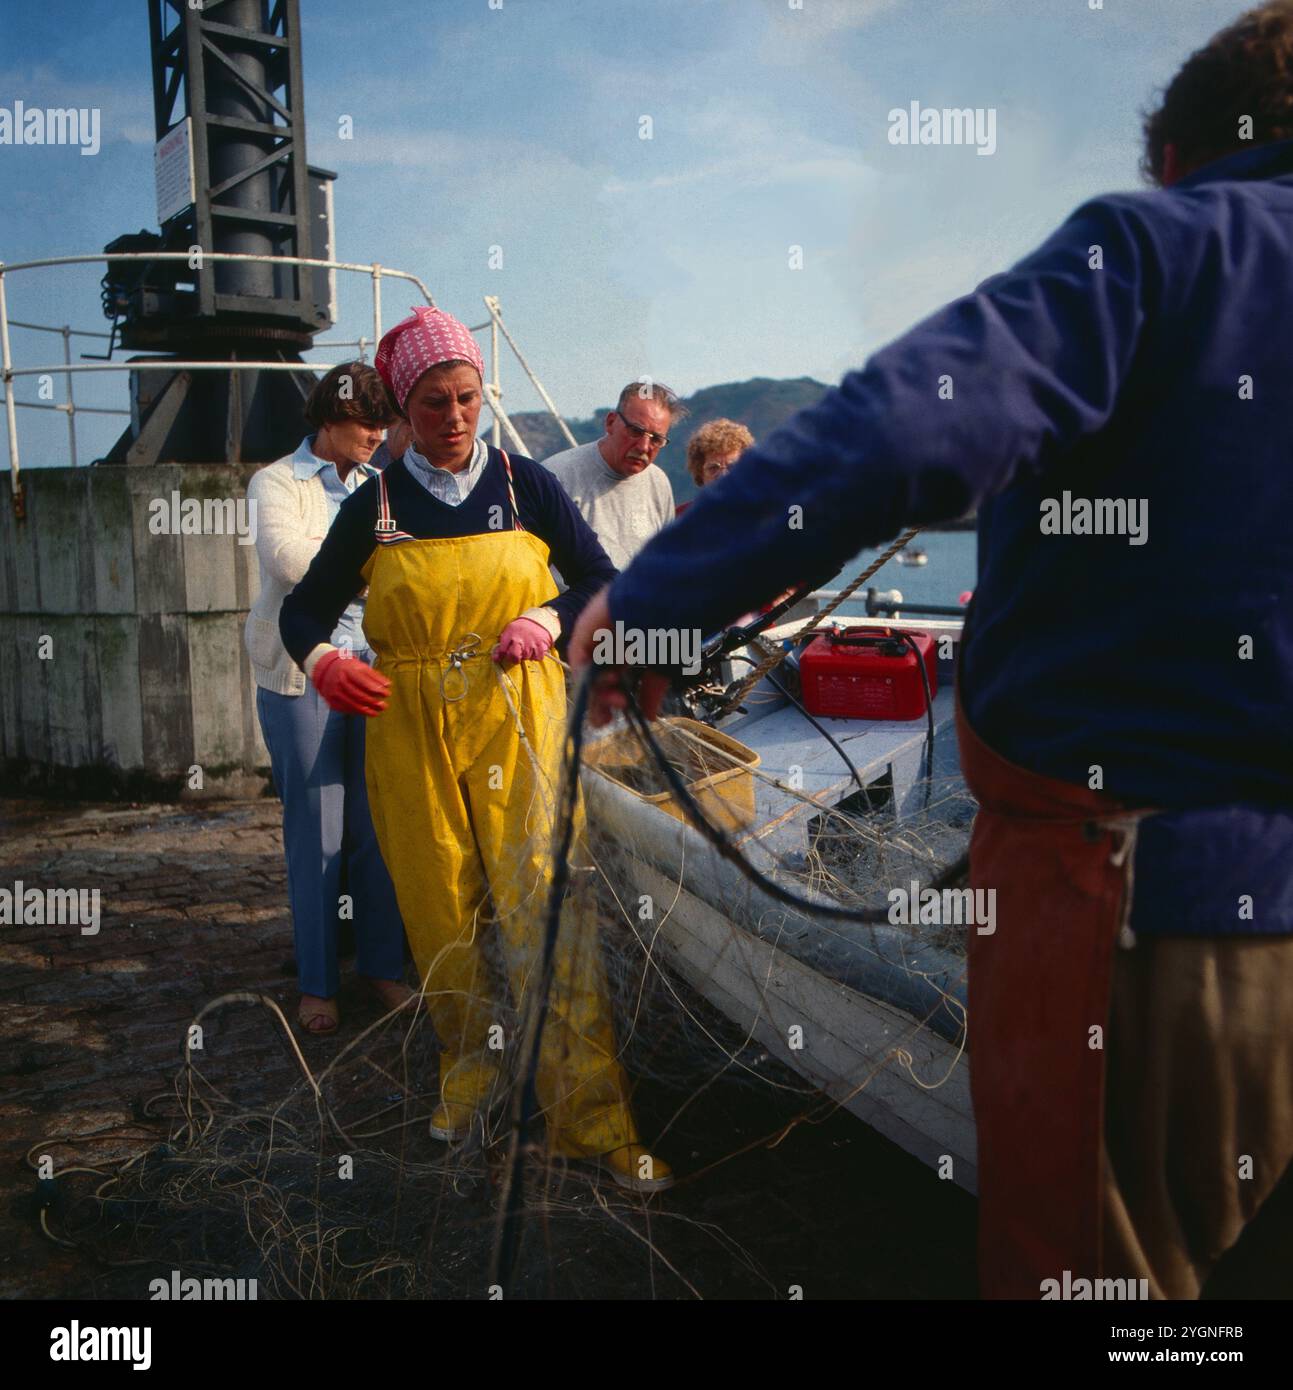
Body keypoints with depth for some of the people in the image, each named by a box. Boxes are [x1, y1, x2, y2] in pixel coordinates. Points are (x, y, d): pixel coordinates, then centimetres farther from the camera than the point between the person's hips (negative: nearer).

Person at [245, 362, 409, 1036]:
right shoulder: (276, 483, 2)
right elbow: (286, 557, -17)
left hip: (377, 670, 4)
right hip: (304, 674, -3)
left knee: (379, 825, 5)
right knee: (315, 830, 1)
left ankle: (382, 965, 19)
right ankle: (316, 983, 13)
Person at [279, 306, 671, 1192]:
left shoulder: (525, 485, 5)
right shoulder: (375, 506, 7)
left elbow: (600, 580, 10)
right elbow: (306, 609, 13)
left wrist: (549, 621, -11)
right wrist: (320, 660, -10)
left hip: (518, 716, -1)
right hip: (410, 728, 2)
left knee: (546, 902, -9)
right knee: (440, 910, 6)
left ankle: (594, 1115, -3)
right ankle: (471, 1067, 30)